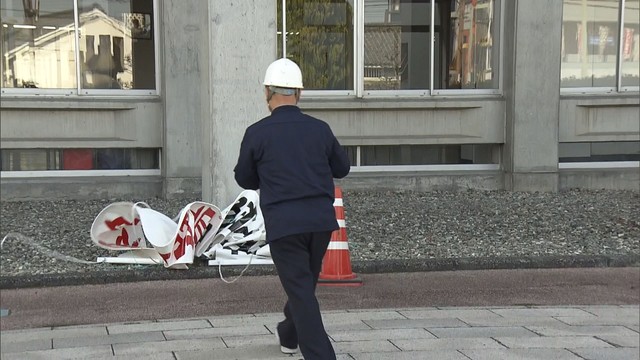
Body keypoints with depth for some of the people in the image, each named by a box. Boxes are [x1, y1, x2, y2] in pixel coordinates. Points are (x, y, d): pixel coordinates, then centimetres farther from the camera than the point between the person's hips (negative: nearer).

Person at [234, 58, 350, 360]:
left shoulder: (257, 133, -6)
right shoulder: (320, 129, 1)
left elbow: (245, 179, 6)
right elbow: (342, 168, 14)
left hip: (283, 222, -4)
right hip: (321, 220, 4)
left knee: (301, 292, -1)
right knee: (305, 283, 23)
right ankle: (289, 335, 45)